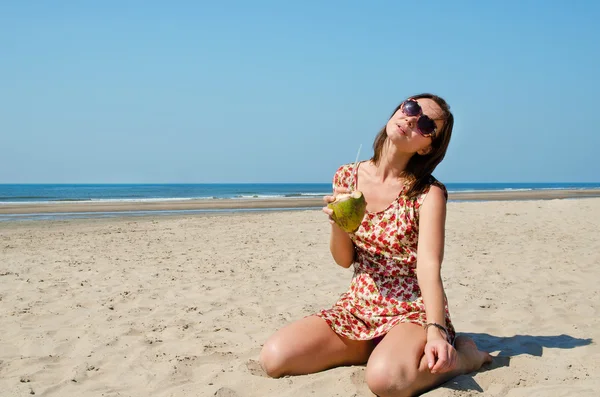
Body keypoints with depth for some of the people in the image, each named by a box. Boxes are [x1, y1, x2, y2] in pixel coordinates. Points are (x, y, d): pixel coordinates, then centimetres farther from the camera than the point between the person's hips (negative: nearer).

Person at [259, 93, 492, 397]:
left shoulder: (429, 193, -11)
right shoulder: (347, 177, 2)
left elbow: (429, 264, -23)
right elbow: (344, 260, 6)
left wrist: (436, 330, -39)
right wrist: (337, 224, -16)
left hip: (412, 312, -5)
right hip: (358, 309, 5)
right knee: (274, 357, -15)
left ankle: (462, 354, -5)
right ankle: (375, 349, 7)